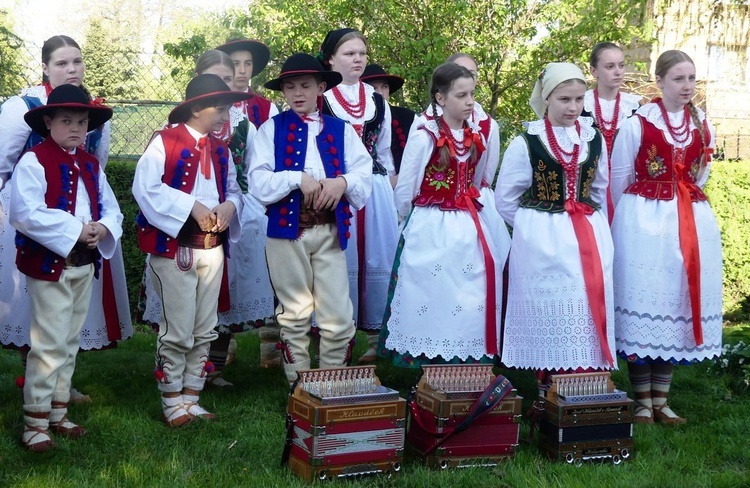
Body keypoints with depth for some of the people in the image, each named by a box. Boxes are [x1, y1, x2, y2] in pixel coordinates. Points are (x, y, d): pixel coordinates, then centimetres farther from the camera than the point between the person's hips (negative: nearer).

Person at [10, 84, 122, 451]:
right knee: (50, 343, -6)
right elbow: (25, 213, -23)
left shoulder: (91, 165, 11)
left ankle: (58, 412, 26)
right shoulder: (33, 162, -12)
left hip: (86, 264, 8)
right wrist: (74, 229, -22)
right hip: (49, 264, -7)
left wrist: (103, 227, -12)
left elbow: (111, 208, 11)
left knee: (70, 342, 15)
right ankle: (35, 421, 4)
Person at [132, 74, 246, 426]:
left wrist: (229, 205, -7)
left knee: (205, 331, 10)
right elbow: (145, 188, -19)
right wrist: (192, 206, -22)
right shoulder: (165, 142, -8)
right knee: (178, 331, -2)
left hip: (213, 248, 7)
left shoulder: (220, 150, 12)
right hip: (174, 248, -6)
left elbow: (235, 189, 16)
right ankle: (172, 403, 12)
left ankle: (191, 398, 21)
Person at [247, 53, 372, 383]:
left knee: (339, 319, -2)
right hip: (287, 229, -1)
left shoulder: (341, 130, 12)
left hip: (331, 231, 1)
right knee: (294, 318, 7)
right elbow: (257, 182, -5)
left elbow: (365, 174, 2)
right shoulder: (271, 129, 6)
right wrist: (297, 178, -17)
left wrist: (342, 182, -17)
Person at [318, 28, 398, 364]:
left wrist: (392, 192, 15)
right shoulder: (319, 100, -1)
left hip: (375, 190, 4)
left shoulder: (378, 102, 13)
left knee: (377, 260, 4)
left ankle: (376, 335, 14)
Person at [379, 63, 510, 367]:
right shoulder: (424, 138, -11)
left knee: (471, 300, 6)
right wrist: (415, 224, 9)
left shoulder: (477, 138, 6)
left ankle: (469, 362, 15)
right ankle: (428, 362, 9)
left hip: (469, 228, 5)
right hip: (432, 231, -5)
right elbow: (404, 193, -3)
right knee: (434, 299, -1)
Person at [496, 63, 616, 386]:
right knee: (549, 311, -4)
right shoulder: (527, 142, -5)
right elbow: (505, 200, 0)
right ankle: (548, 390, 7)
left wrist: (591, 223, 13)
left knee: (590, 305, -1)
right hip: (542, 243, -4)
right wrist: (535, 229, 3)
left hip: (590, 238, 4)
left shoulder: (594, 140, 8)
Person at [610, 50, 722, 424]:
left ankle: (661, 401, 16)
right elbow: (619, 179, 0)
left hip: (692, 222, 5)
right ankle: (642, 403, 7)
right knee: (643, 300, -3)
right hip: (644, 223, -4)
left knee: (678, 302, 7)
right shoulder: (637, 124, -7)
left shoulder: (703, 127, 7)